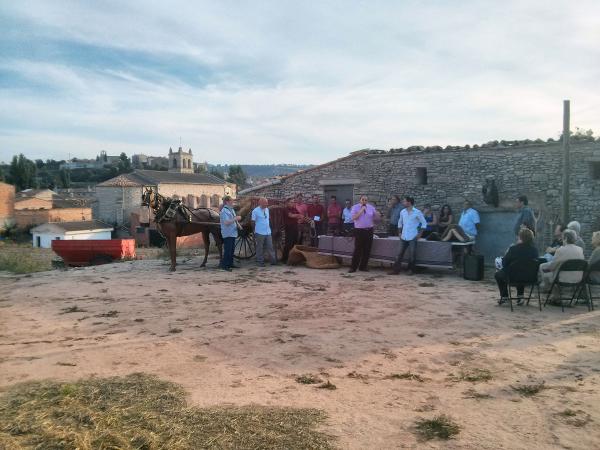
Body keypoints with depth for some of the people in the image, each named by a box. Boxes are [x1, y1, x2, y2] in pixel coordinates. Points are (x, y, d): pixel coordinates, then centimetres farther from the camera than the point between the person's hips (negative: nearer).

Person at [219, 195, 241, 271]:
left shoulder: (232, 209, 14)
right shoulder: (224, 211, -15)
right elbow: (226, 222, -23)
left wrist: (237, 219, 7)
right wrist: (235, 219, -22)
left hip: (233, 233, 10)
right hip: (227, 233, -9)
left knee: (231, 249, 14)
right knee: (227, 250, -9)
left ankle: (230, 264, 23)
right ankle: (223, 265, -3)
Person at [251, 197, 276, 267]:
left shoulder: (267, 209, 9)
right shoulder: (255, 211, -9)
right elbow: (253, 222, -5)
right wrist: (254, 232, -5)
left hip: (268, 232, 6)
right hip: (259, 233, -5)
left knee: (270, 247, 8)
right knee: (260, 248, 4)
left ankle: (273, 260, 13)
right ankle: (260, 261, 12)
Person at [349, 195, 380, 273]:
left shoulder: (371, 207, 9)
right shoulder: (355, 207, -1)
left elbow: (377, 218, 13)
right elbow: (354, 217, -16)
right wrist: (361, 210, -17)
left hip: (369, 230, 4)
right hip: (359, 230, -4)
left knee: (367, 250, 8)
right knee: (358, 249, -5)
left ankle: (363, 266, 20)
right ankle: (353, 267, 2)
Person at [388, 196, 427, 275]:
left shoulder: (417, 212, -7)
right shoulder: (402, 212, 6)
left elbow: (424, 223, -2)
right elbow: (400, 222, 20)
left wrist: (420, 234, -6)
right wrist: (400, 232, 12)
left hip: (413, 237, -4)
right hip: (403, 237, 4)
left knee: (412, 254, 1)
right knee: (400, 253, 4)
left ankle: (411, 270, 15)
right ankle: (396, 269, 6)